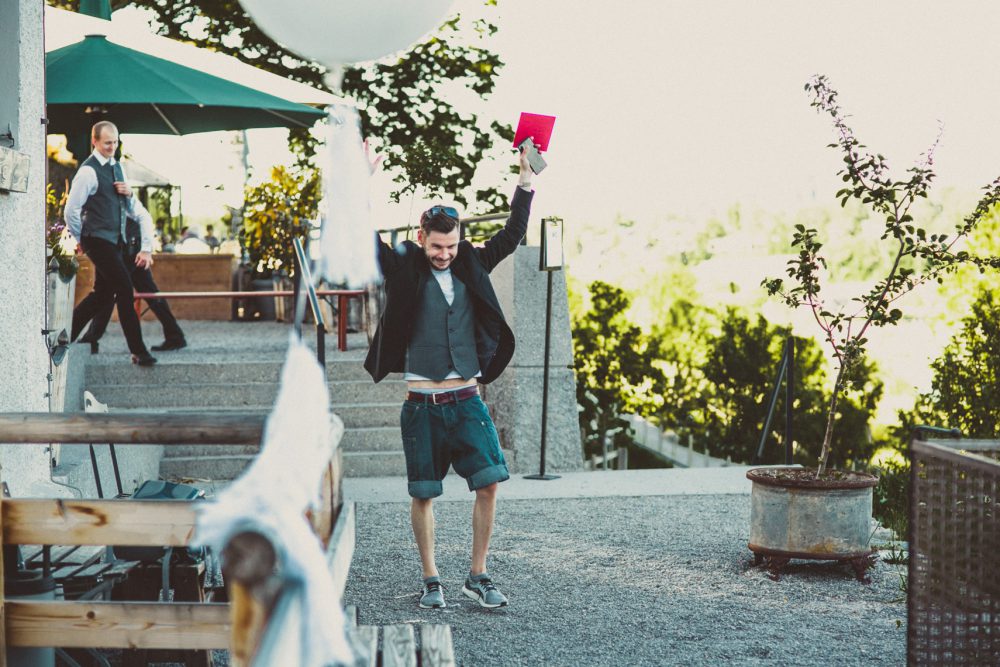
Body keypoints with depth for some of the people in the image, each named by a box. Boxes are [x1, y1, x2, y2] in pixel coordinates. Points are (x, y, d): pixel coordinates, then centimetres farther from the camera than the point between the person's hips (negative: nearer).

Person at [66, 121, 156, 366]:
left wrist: (130, 194, -3)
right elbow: (71, 210, -14)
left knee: (103, 292, 13)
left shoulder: (116, 166, 13)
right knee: (124, 289, -12)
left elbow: (133, 208, 19)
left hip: (115, 239, 9)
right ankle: (138, 351, -9)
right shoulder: (88, 171, -13)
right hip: (98, 240, -9)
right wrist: (80, 239, -3)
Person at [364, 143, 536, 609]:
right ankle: (431, 581, 17)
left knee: (489, 482, -6)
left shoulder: (470, 267, 8)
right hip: (422, 405, -2)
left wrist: (525, 184, 4)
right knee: (422, 495, 4)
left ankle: (478, 577, 6)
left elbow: (511, 236, 11)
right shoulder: (404, 270, -1)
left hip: (467, 401, 2)